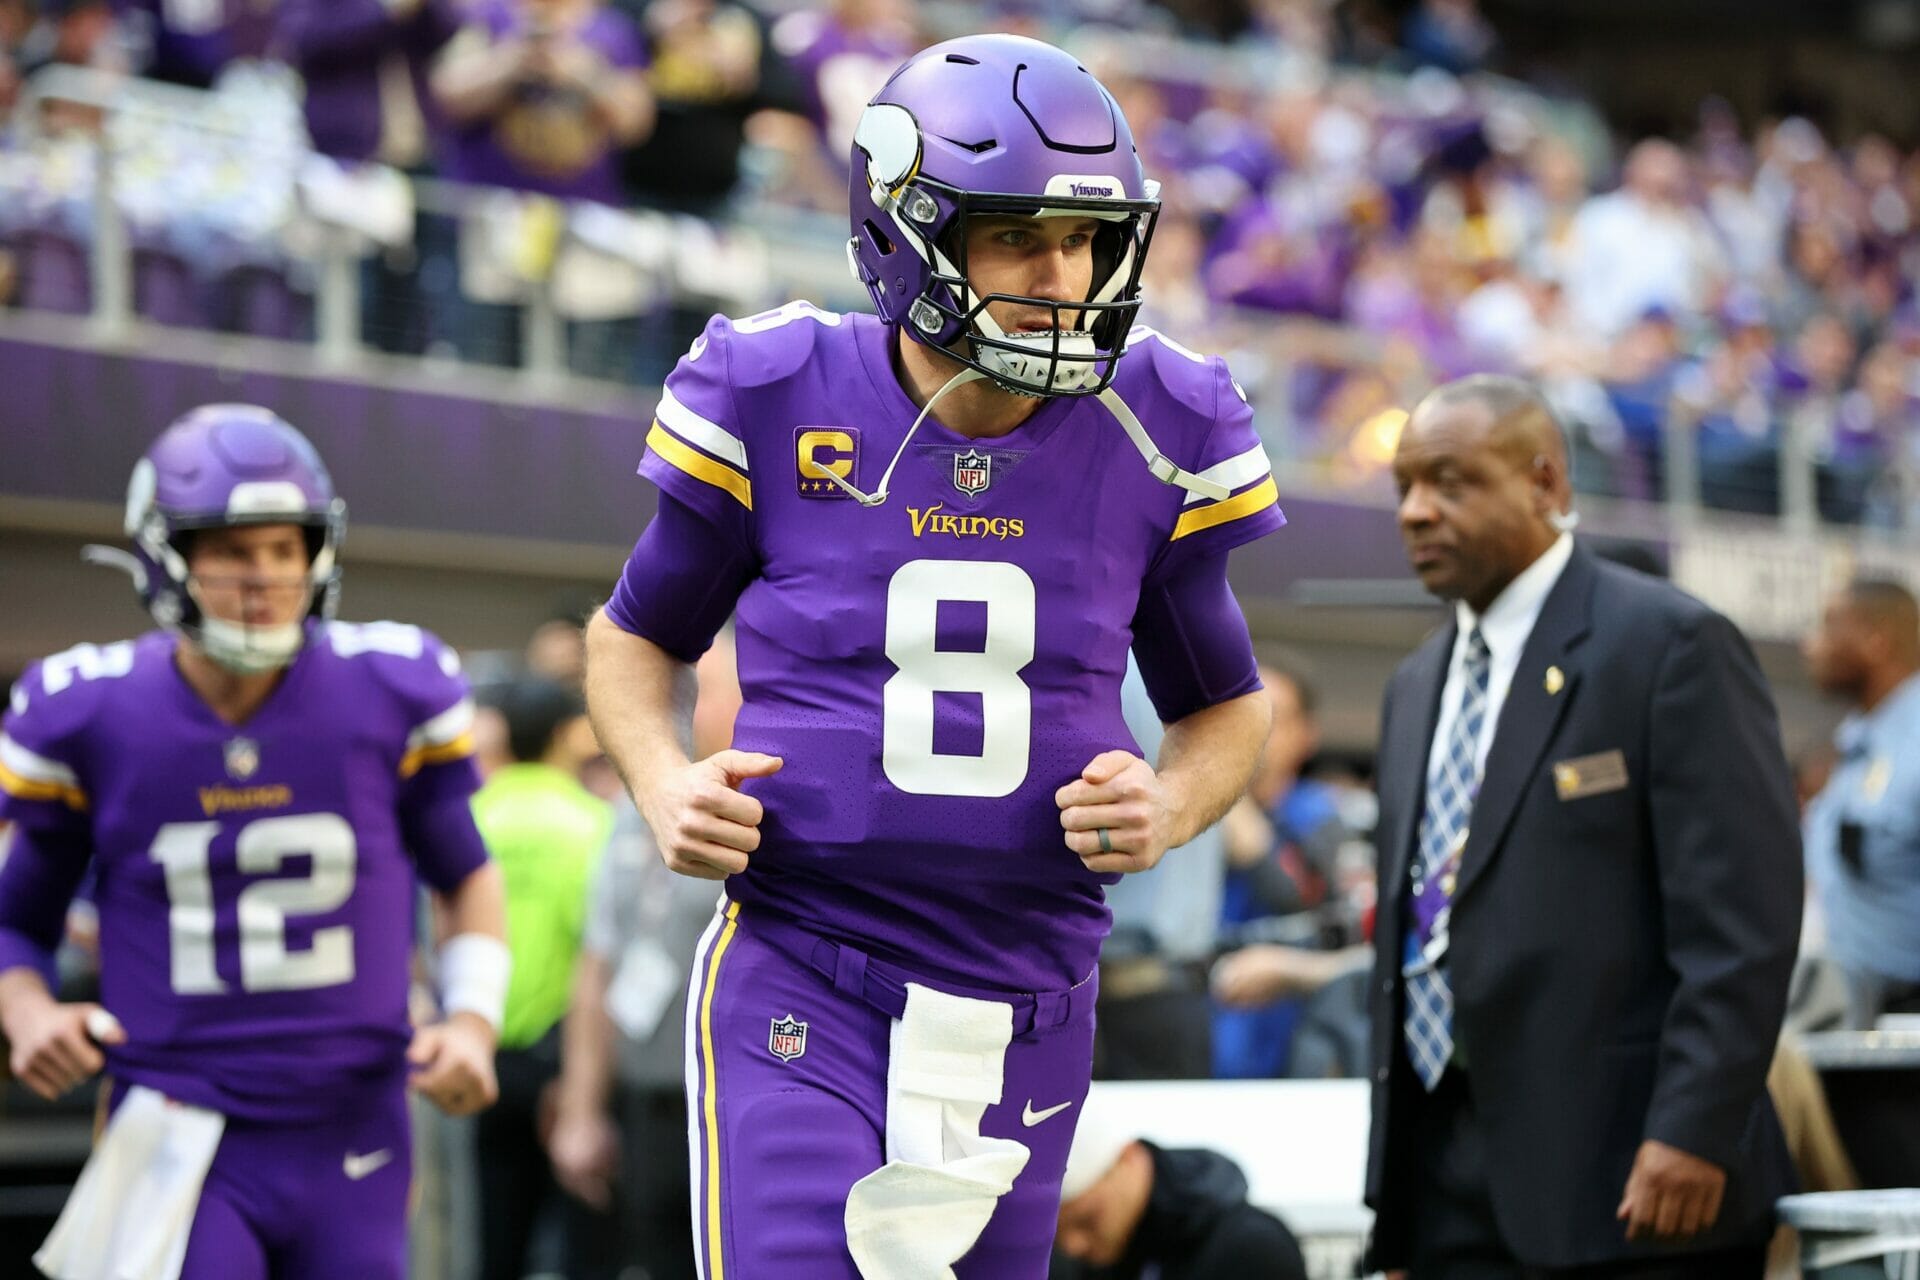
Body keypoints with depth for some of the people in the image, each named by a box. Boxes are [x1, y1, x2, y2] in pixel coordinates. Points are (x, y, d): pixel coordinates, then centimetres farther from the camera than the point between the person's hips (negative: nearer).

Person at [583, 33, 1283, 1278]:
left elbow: (1227, 706, 15)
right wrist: (665, 783, -8)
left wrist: (1171, 808, -7)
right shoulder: (779, 401, -5)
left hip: (1028, 1009, 3)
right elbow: (639, 635, 12)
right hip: (801, 991, -3)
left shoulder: (1154, 435, 0)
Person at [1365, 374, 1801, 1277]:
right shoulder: (1416, 687, 20)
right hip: (1450, 1192, 7)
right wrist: (1393, 1192, 16)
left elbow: (1741, 922, -13)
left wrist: (1692, 1131, -20)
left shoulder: (1671, 645, -5)